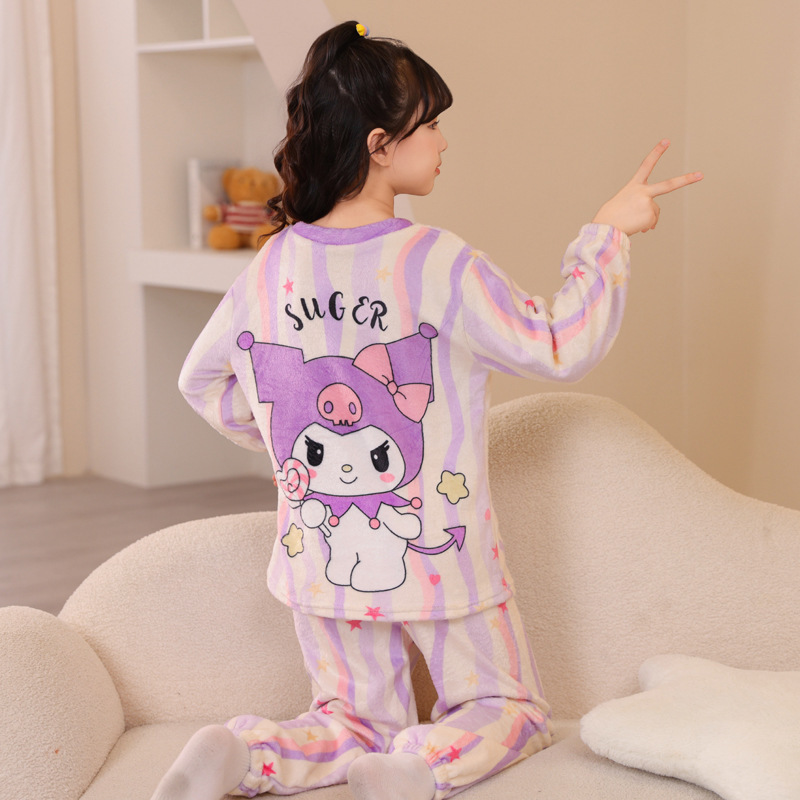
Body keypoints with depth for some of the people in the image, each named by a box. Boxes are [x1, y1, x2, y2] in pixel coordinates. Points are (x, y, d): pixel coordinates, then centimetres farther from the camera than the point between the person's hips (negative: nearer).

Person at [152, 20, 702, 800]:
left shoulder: (269, 268, -4)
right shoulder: (437, 265, -20)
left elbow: (202, 380, 10)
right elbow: (560, 348, -13)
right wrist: (608, 231, -5)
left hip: (321, 558, 5)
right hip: (438, 557, -4)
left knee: (353, 725, 21)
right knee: (508, 709, 16)